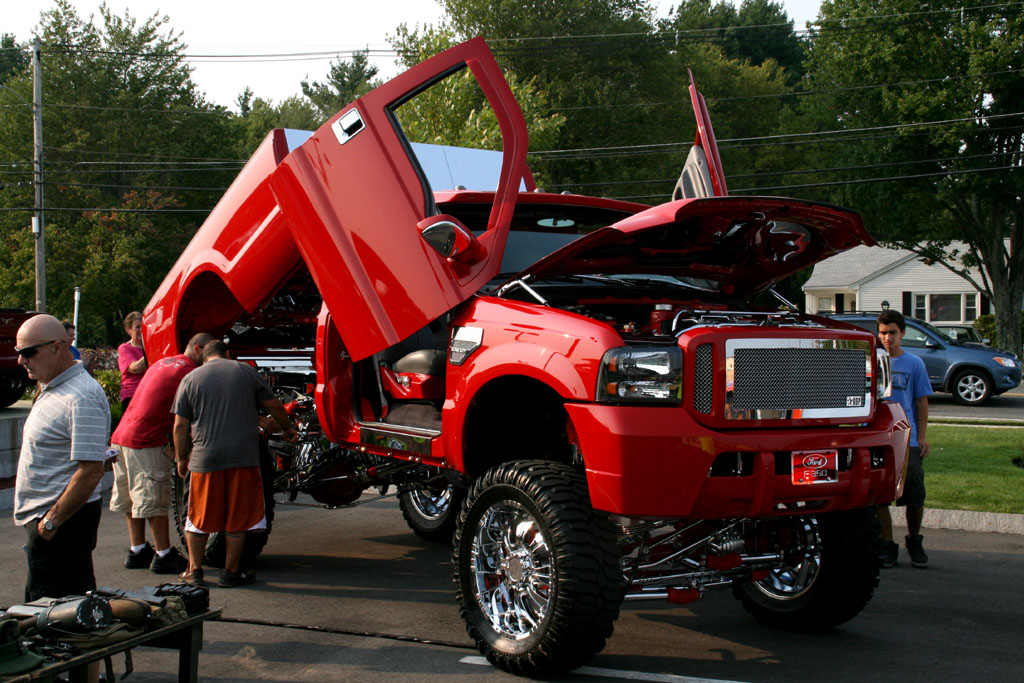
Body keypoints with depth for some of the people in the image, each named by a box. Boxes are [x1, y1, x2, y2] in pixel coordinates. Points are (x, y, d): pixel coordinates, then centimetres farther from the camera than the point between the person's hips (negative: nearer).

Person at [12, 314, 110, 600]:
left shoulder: (81, 398, -19)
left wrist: (51, 521, -20)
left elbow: (91, 470, -25)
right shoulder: (50, 389, 14)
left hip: (62, 523, -10)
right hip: (46, 519, 10)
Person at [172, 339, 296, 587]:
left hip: (205, 458, 1)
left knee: (199, 517, 13)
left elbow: (180, 425, 4)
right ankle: (231, 572, 12)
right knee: (237, 519, 7)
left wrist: (181, 459, 15)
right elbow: (273, 405, 12)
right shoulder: (245, 371, 8)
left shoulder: (190, 379, 8)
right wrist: (287, 429, 29)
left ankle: (194, 570, 17)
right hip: (243, 456, -1)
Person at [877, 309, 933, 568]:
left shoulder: (914, 364, 5)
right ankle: (887, 545, 14)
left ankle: (914, 541, 23)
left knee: (915, 498, 1)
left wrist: (922, 437, -2)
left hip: (908, 440, -1)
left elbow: (921, 401, 5)